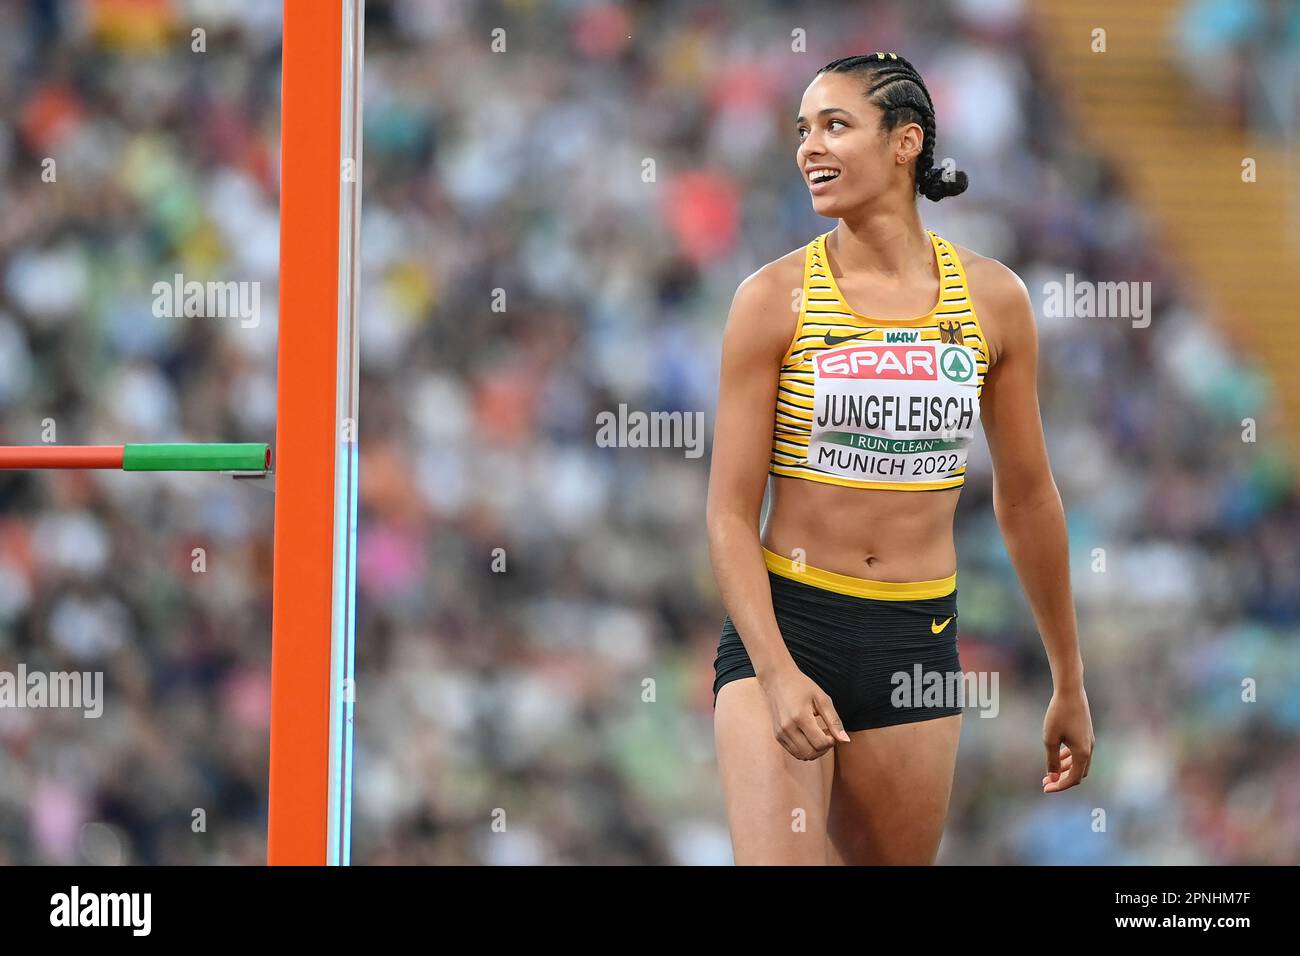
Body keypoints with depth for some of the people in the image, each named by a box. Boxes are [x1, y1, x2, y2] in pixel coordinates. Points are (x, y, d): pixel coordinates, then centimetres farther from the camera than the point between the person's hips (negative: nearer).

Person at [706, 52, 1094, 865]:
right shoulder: (775, 299, -4)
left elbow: (1028, 497, 13)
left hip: (919, 639, 3)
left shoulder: (993, 299, 3)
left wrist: (1071, 683, 18)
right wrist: (776, 673, -19)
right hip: (784, 622, -3)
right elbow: (730, 514, -6)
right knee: (775, 859, -19)